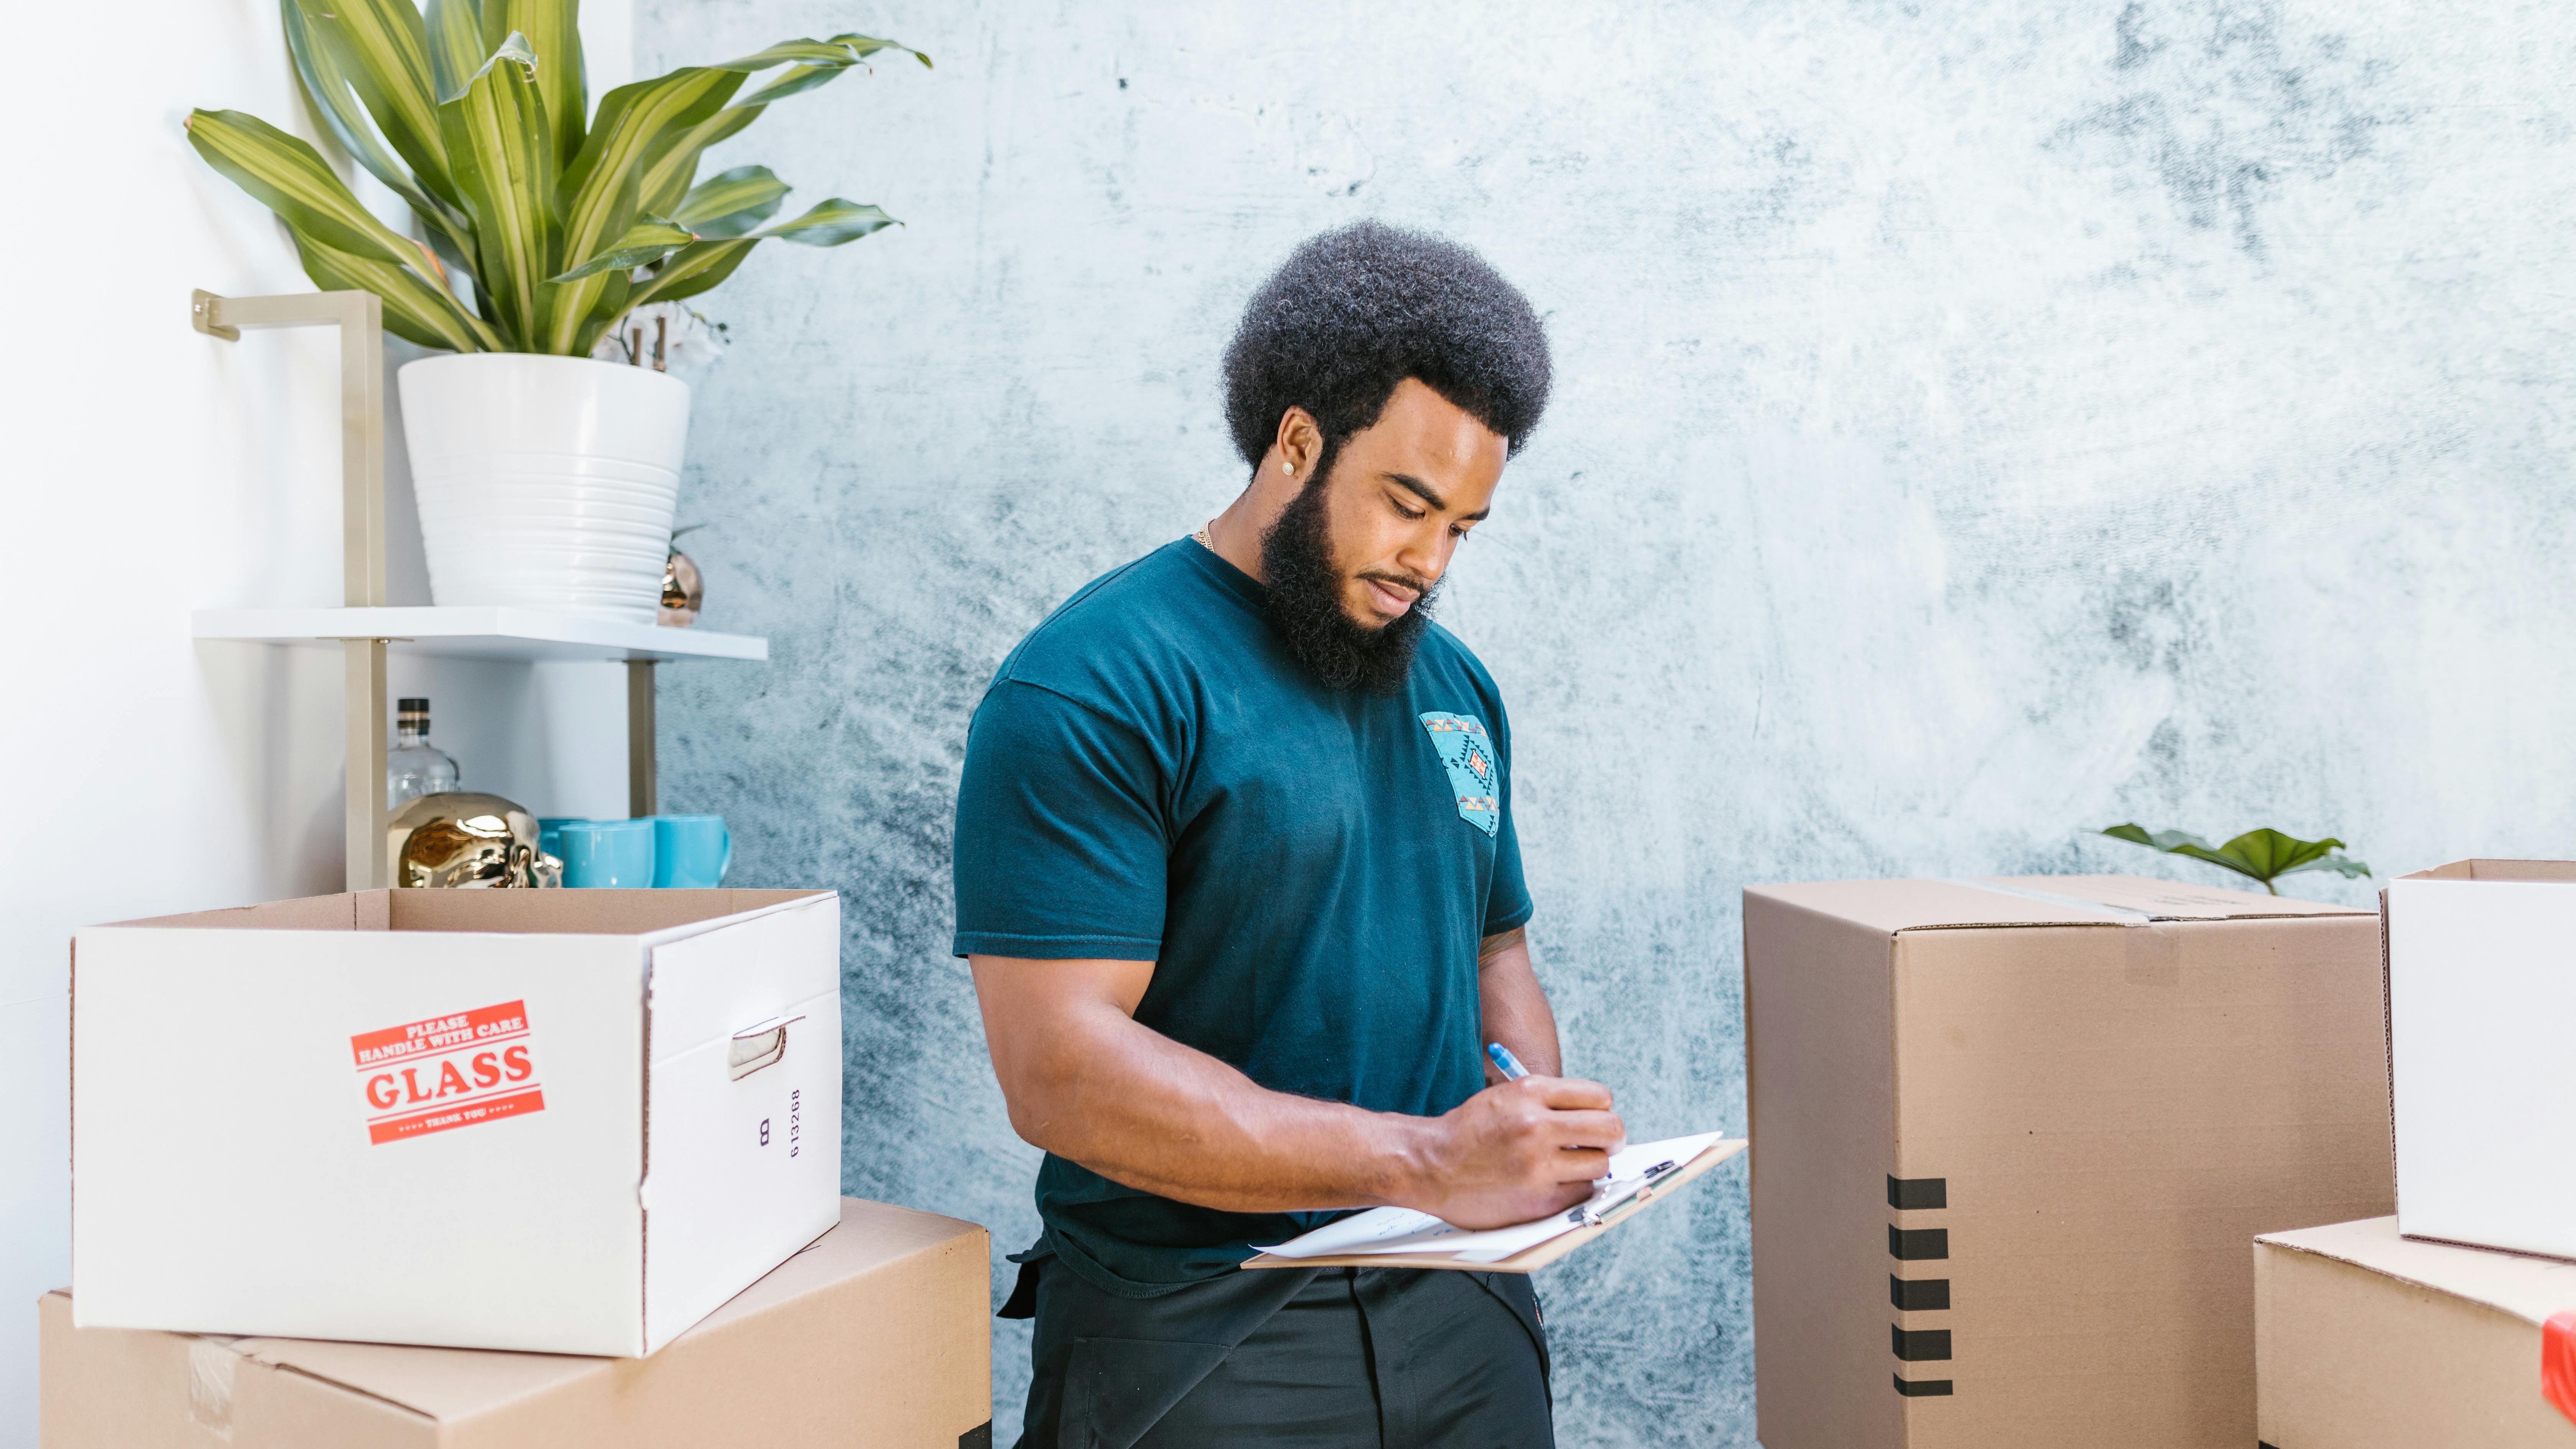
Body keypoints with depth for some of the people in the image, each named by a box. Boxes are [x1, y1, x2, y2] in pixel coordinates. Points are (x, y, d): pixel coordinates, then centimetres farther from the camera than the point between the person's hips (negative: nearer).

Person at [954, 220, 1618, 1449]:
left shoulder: (1455, 686, 10)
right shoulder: (1093, 689, -14)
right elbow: (1061, 1070, -21)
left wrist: (1536, 1114, -2)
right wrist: (1425, 1161, -24)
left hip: (1462, 1311, 7)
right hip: (1200, 1337, -6)